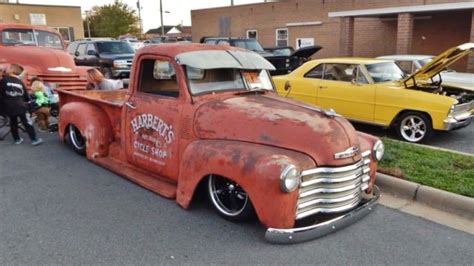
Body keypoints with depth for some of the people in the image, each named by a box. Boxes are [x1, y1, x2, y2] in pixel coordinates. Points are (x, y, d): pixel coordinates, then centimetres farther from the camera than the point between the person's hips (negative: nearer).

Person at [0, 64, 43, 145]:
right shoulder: (20, 82, 5)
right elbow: (26, 95, 12)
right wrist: (26, 102, 30)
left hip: (9, 107, -1)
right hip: (20, 106, 1)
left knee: (13, 123, 14)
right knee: (27, 123, 2)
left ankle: (17, 139, 22)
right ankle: (34, 139, 2)